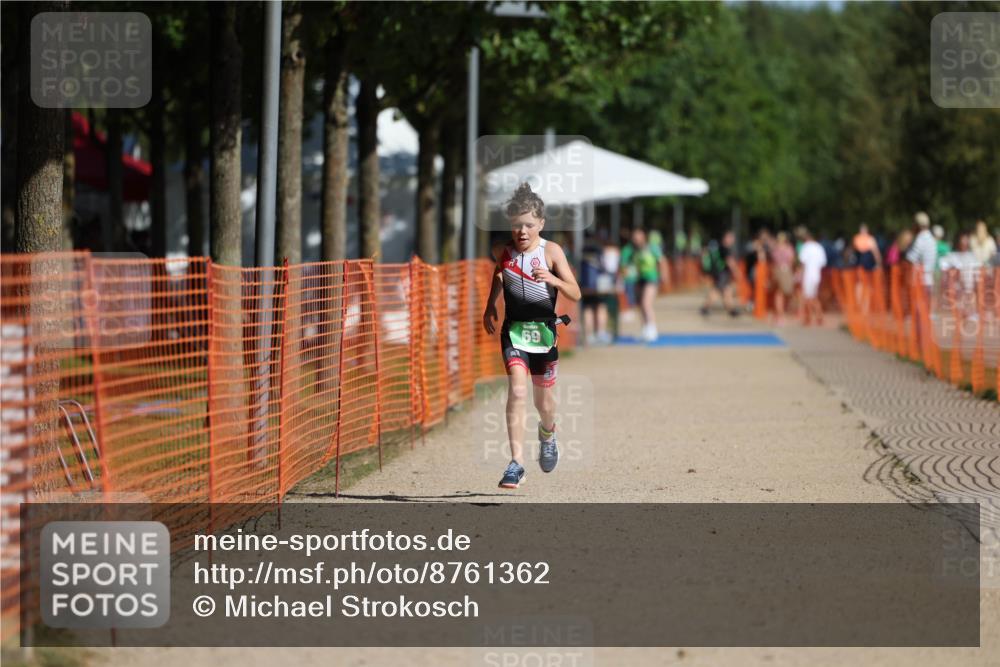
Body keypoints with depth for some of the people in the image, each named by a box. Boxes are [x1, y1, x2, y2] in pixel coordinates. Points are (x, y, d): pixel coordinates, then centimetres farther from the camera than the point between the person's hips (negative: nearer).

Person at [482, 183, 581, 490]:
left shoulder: (551, 252, -10)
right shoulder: (502, 252, -2)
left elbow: (575, 294, -15)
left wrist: (553, 280, -32)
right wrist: (489, 306, 19)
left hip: (544, 330, 0)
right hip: (513, 330, 0)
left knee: (544, 401, 13)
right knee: (517, 391, -21)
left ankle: (547, 432, 51)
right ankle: (516, 463, -24)